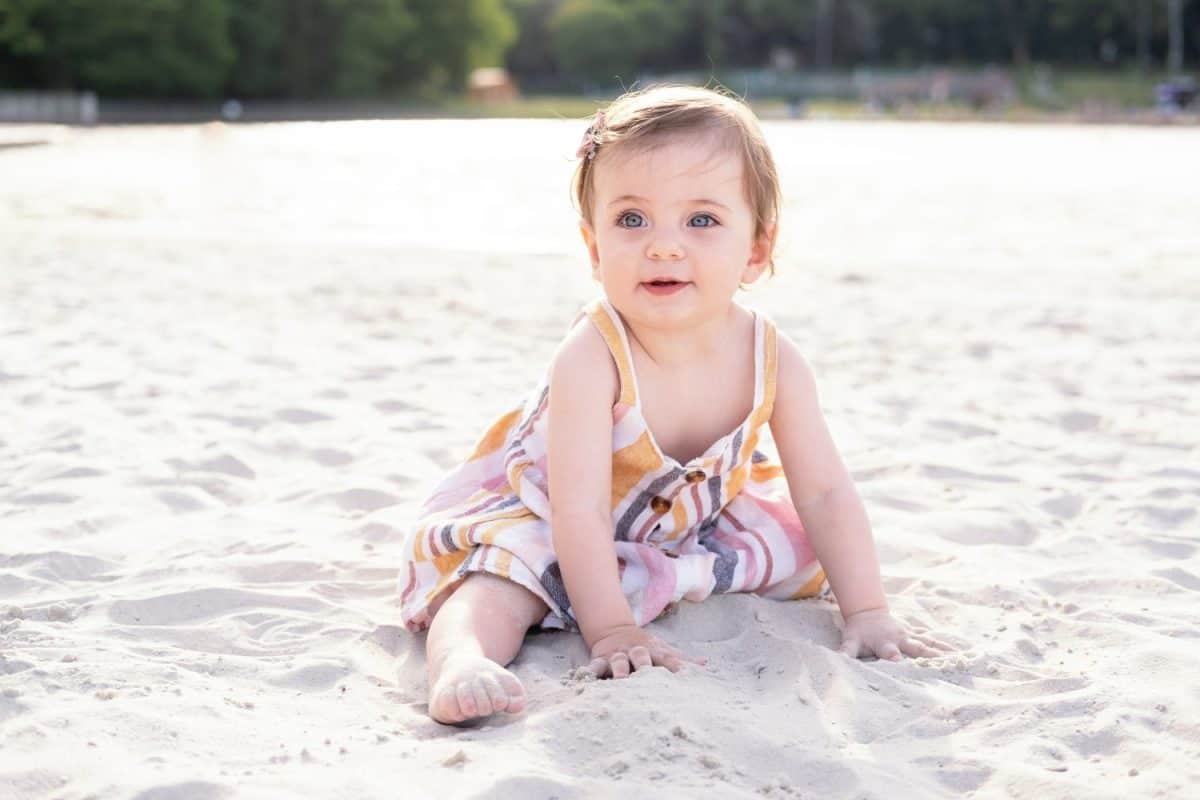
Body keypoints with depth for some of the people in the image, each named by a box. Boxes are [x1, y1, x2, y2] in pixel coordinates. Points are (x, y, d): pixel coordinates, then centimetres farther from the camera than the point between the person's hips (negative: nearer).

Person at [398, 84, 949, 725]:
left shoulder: (771, 360, -21)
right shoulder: (590, 358, -35)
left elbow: (825, 492, -15)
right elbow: (578, 512, -35)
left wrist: (867, 613, -19)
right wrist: (610, 631, -39)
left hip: (684, 520, 6)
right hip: (538, 516, -5)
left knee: (799, 552, 6)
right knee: (503, 580, -31)